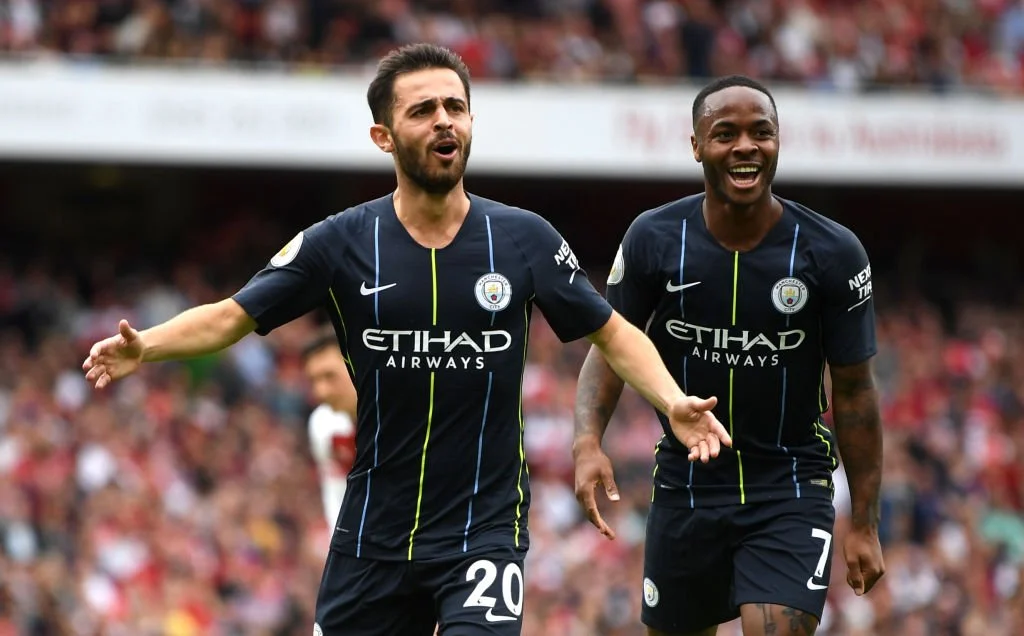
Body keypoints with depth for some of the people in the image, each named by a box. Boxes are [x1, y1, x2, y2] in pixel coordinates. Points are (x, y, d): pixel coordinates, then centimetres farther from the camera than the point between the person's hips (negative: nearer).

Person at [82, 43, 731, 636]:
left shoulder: (525, 239, -3)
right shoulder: (342, 243, -3)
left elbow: (612, 331, 6)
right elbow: (230, 317, -1)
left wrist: (672, 401, -11)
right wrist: (142, 346, -19)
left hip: (485, 529, -2)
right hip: (373, 533, 2)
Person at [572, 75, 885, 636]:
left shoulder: (833, 254, -10)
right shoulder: (653, 240, -7)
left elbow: (853, 390, -3)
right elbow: (610, 351, 1)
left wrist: (865, 525, -3)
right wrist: (587, 443, -20)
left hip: (790, 493, -2)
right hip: (685, 484, 2)